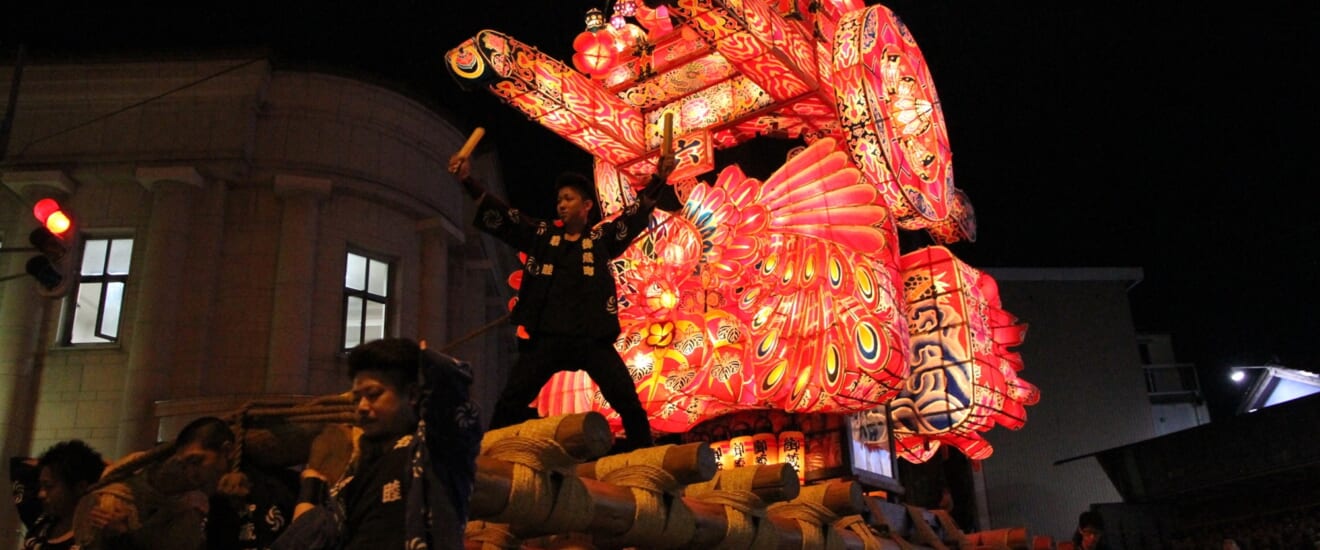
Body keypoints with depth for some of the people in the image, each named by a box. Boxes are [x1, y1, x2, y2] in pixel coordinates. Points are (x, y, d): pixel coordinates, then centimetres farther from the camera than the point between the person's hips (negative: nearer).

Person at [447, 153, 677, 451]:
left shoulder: (602, 239, 10)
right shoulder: (540, 235, 12)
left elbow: (638, 213, 4)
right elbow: (500, 215, 7)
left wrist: (658, 180, -9)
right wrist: (467, 181, -4)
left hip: (593, 338, -1)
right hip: (546, 337, 1)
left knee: (628, 402, -5)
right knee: (510, 402, -1)